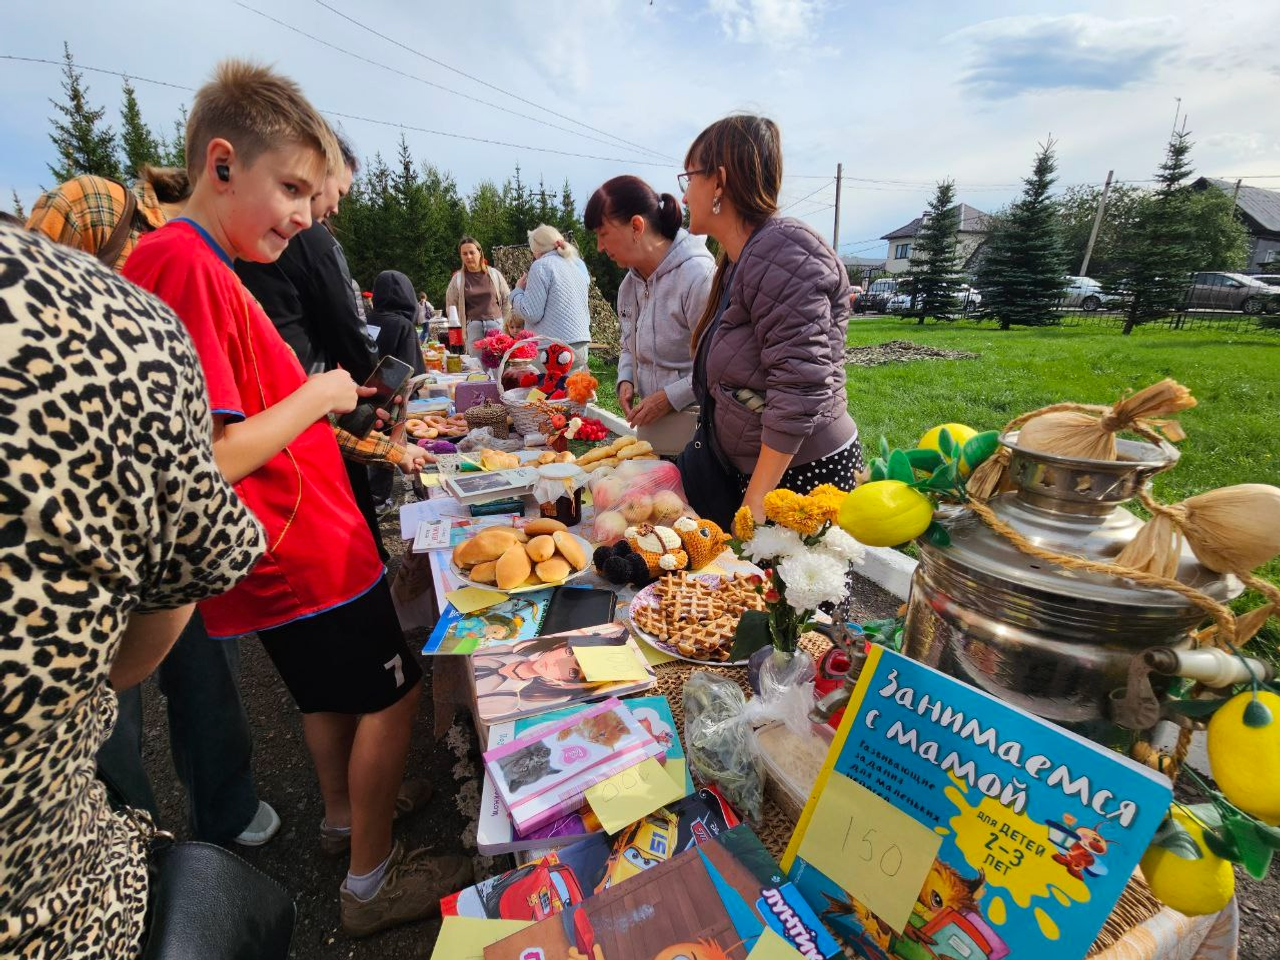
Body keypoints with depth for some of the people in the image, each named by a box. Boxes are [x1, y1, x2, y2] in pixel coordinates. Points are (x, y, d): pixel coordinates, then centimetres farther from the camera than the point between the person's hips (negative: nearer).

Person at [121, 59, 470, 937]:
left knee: (331, 691, 26)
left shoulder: (205, 267, 9)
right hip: (305, 558, -9)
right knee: (392, 693, 8)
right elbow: (204, 462, -27)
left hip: (298, 550, 10)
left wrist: (321, 404, 8)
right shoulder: (185, 267, -21)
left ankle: (345, 812, 50)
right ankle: (372, 881, 28)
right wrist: (315, 395, -16)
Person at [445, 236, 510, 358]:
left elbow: (507, 299, 12)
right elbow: (451, 305, 10)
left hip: (495, 323, 1)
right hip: (473, 326, -1)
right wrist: (459, 328, 6)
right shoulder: (457, 278, 3)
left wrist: (503, 321, 9)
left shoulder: (494, 274, 5)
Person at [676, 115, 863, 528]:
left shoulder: (780, 253, -18)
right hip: (744, 465, 9)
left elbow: (799, 389, -25)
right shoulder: (737, 259, 14)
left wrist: (755, 501, -22)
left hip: (803, 472, -9)